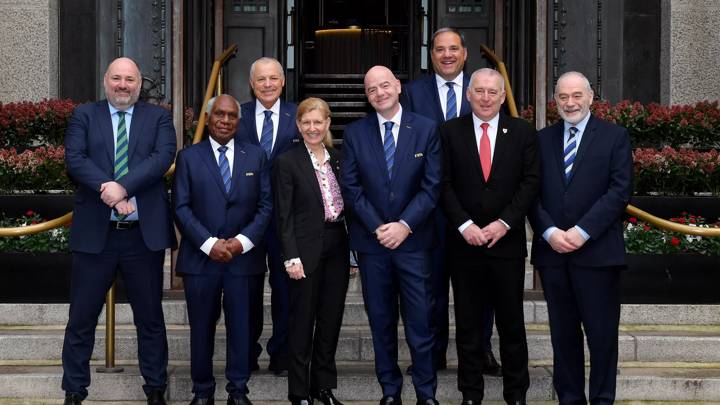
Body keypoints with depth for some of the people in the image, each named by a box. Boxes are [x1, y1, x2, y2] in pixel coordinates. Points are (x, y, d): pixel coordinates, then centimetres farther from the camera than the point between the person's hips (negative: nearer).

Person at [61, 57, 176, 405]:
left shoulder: (158, 118, 7)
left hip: (144, 234, 0)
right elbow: (74, 158, -7)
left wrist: (123, 186, -21)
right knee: (82, 318, 6)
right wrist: (109, 191, -20)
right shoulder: (84, 115, 7)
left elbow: (163, 157, -9)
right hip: (95, 233, 0)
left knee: (150, 317, 10)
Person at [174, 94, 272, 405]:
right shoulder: (188, 157, 4)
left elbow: (265, 205, 4)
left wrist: (243, 241, -9)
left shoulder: (256, 156, 8)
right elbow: (181, 208, -2)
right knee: (201, 328, 6)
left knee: (241, 327, 4)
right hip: (200, 258, -1)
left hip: (244, 257, 1)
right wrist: (209, 243, -12)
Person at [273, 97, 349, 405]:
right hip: (307, 249, -5)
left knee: (331, 320, 10)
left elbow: (347, 204, 11)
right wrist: (291, 258, -13)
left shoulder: (338, 158, 9)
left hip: (337, 248, 5)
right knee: (303, 322, 3)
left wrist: (353, 251, 7)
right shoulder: (288, 161, -5)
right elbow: (283, 215, -7)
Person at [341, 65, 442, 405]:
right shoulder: (354, 133, 4)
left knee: (420, 322, -1)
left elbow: (432, 186, -3)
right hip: (371, 241, 1)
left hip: (413, 240, -1)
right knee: (381, 322, 8)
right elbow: (351, 187, 0)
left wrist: (404, 225, -12)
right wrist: (378, 227, -9)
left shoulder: (426, 129, 1)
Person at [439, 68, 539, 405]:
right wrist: (464, 225, -12)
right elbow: (444, 184, -1)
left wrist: (504, 223, -11)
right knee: (468, 323, 7)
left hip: (507, 241, 0)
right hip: (464, 241, 0)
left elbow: (531, 182, -1)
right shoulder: (449, 132, 3)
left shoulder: (522, 132, 4)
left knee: (511, 323, 6)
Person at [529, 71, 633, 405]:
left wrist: (582, 231, -13)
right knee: (563, 334, 8)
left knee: (602, 334, 1)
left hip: (597, 251, -3)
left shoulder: (614, 136, 3)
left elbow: (620, 191, -6)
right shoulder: (543, 139, 12)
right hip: (552, 251, 3)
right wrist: (550, 232, -9)